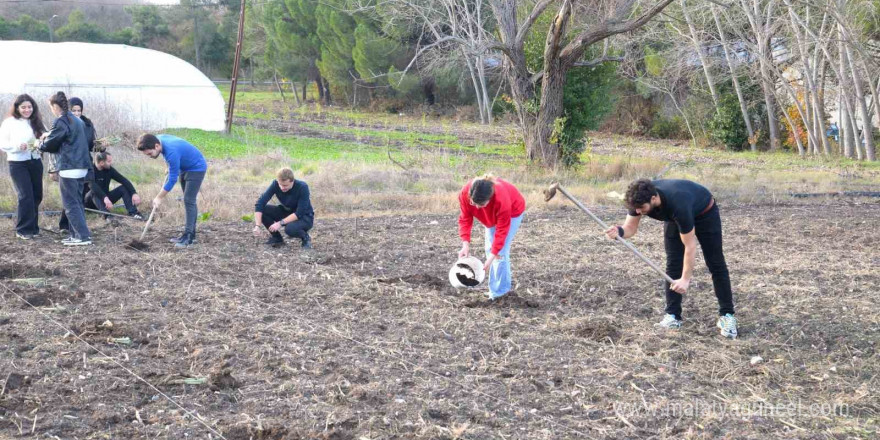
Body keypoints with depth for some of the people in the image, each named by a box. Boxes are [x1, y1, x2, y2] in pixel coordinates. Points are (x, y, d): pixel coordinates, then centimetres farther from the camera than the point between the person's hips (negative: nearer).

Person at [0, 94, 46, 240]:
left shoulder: (36, 123, 12)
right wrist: (17, 146, -21)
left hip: (35, 162, 5)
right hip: (18, 164, -5)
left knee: (36, 196, 7)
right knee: (26, 196, -11)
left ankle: (33, 227, 21)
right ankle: (23, 230, -2)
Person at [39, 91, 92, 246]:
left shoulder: (61, 121, -12)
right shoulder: (77, 120, 15)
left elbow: (50, 144, -5)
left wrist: (41, 145, 16)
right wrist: (50, 134, 24)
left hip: (69, 168, -9)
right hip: (81, 167, 9)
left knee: (71, 204, -4)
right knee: (77, 202, 14)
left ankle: (83, 236, -8)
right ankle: (77, 234, 16)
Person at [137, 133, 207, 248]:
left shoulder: (171, 152, -36)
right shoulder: (158, 139, -11)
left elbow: (172, 179, -28)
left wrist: (159, 198, -20)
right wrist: (170, 167, 10)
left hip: (197, 168, -10)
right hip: (185, 167, 10)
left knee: (189, 201, -14)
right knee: (188, 201, 11)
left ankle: (188, 238, -15)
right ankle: (190, 235, 15)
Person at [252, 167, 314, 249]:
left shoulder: (302, 187, -28)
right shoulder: (276, 184, -19)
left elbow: (299, 213, -28)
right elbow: (260, 203, -24)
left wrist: (280, 223, -34)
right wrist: (257, 226, -34)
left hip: (305, 217, -5)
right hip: (286, 212, 5)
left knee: (290, 228, -37)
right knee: (263, 209, -19)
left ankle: (305, 238, -3)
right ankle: (276, 238, 0)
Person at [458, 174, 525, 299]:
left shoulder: (502, 200, -45)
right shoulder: (465, 193, -34)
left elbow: (502, 230, -35)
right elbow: (465, 219, -23)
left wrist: (492, 256, -36)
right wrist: (465, 244, -33)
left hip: (513, 211, -5)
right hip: (492, 214, 5)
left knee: (500, 250, -13)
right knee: (490, 248, 6)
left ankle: (499, 291, -2)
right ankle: (505, 275, 27)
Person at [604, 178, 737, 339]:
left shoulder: (677, 205, -46)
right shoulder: (639, 199, -30)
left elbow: (690, 245, -38)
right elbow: (630, 227, -19)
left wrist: (686, 279, -35)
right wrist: (619, 232, -43)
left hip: (705, 213, -5)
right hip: (675, 217, 5)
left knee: (716, 264, -2)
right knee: (673, 264, -3)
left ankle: (727, 315, 6)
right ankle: (673, 316, 1)